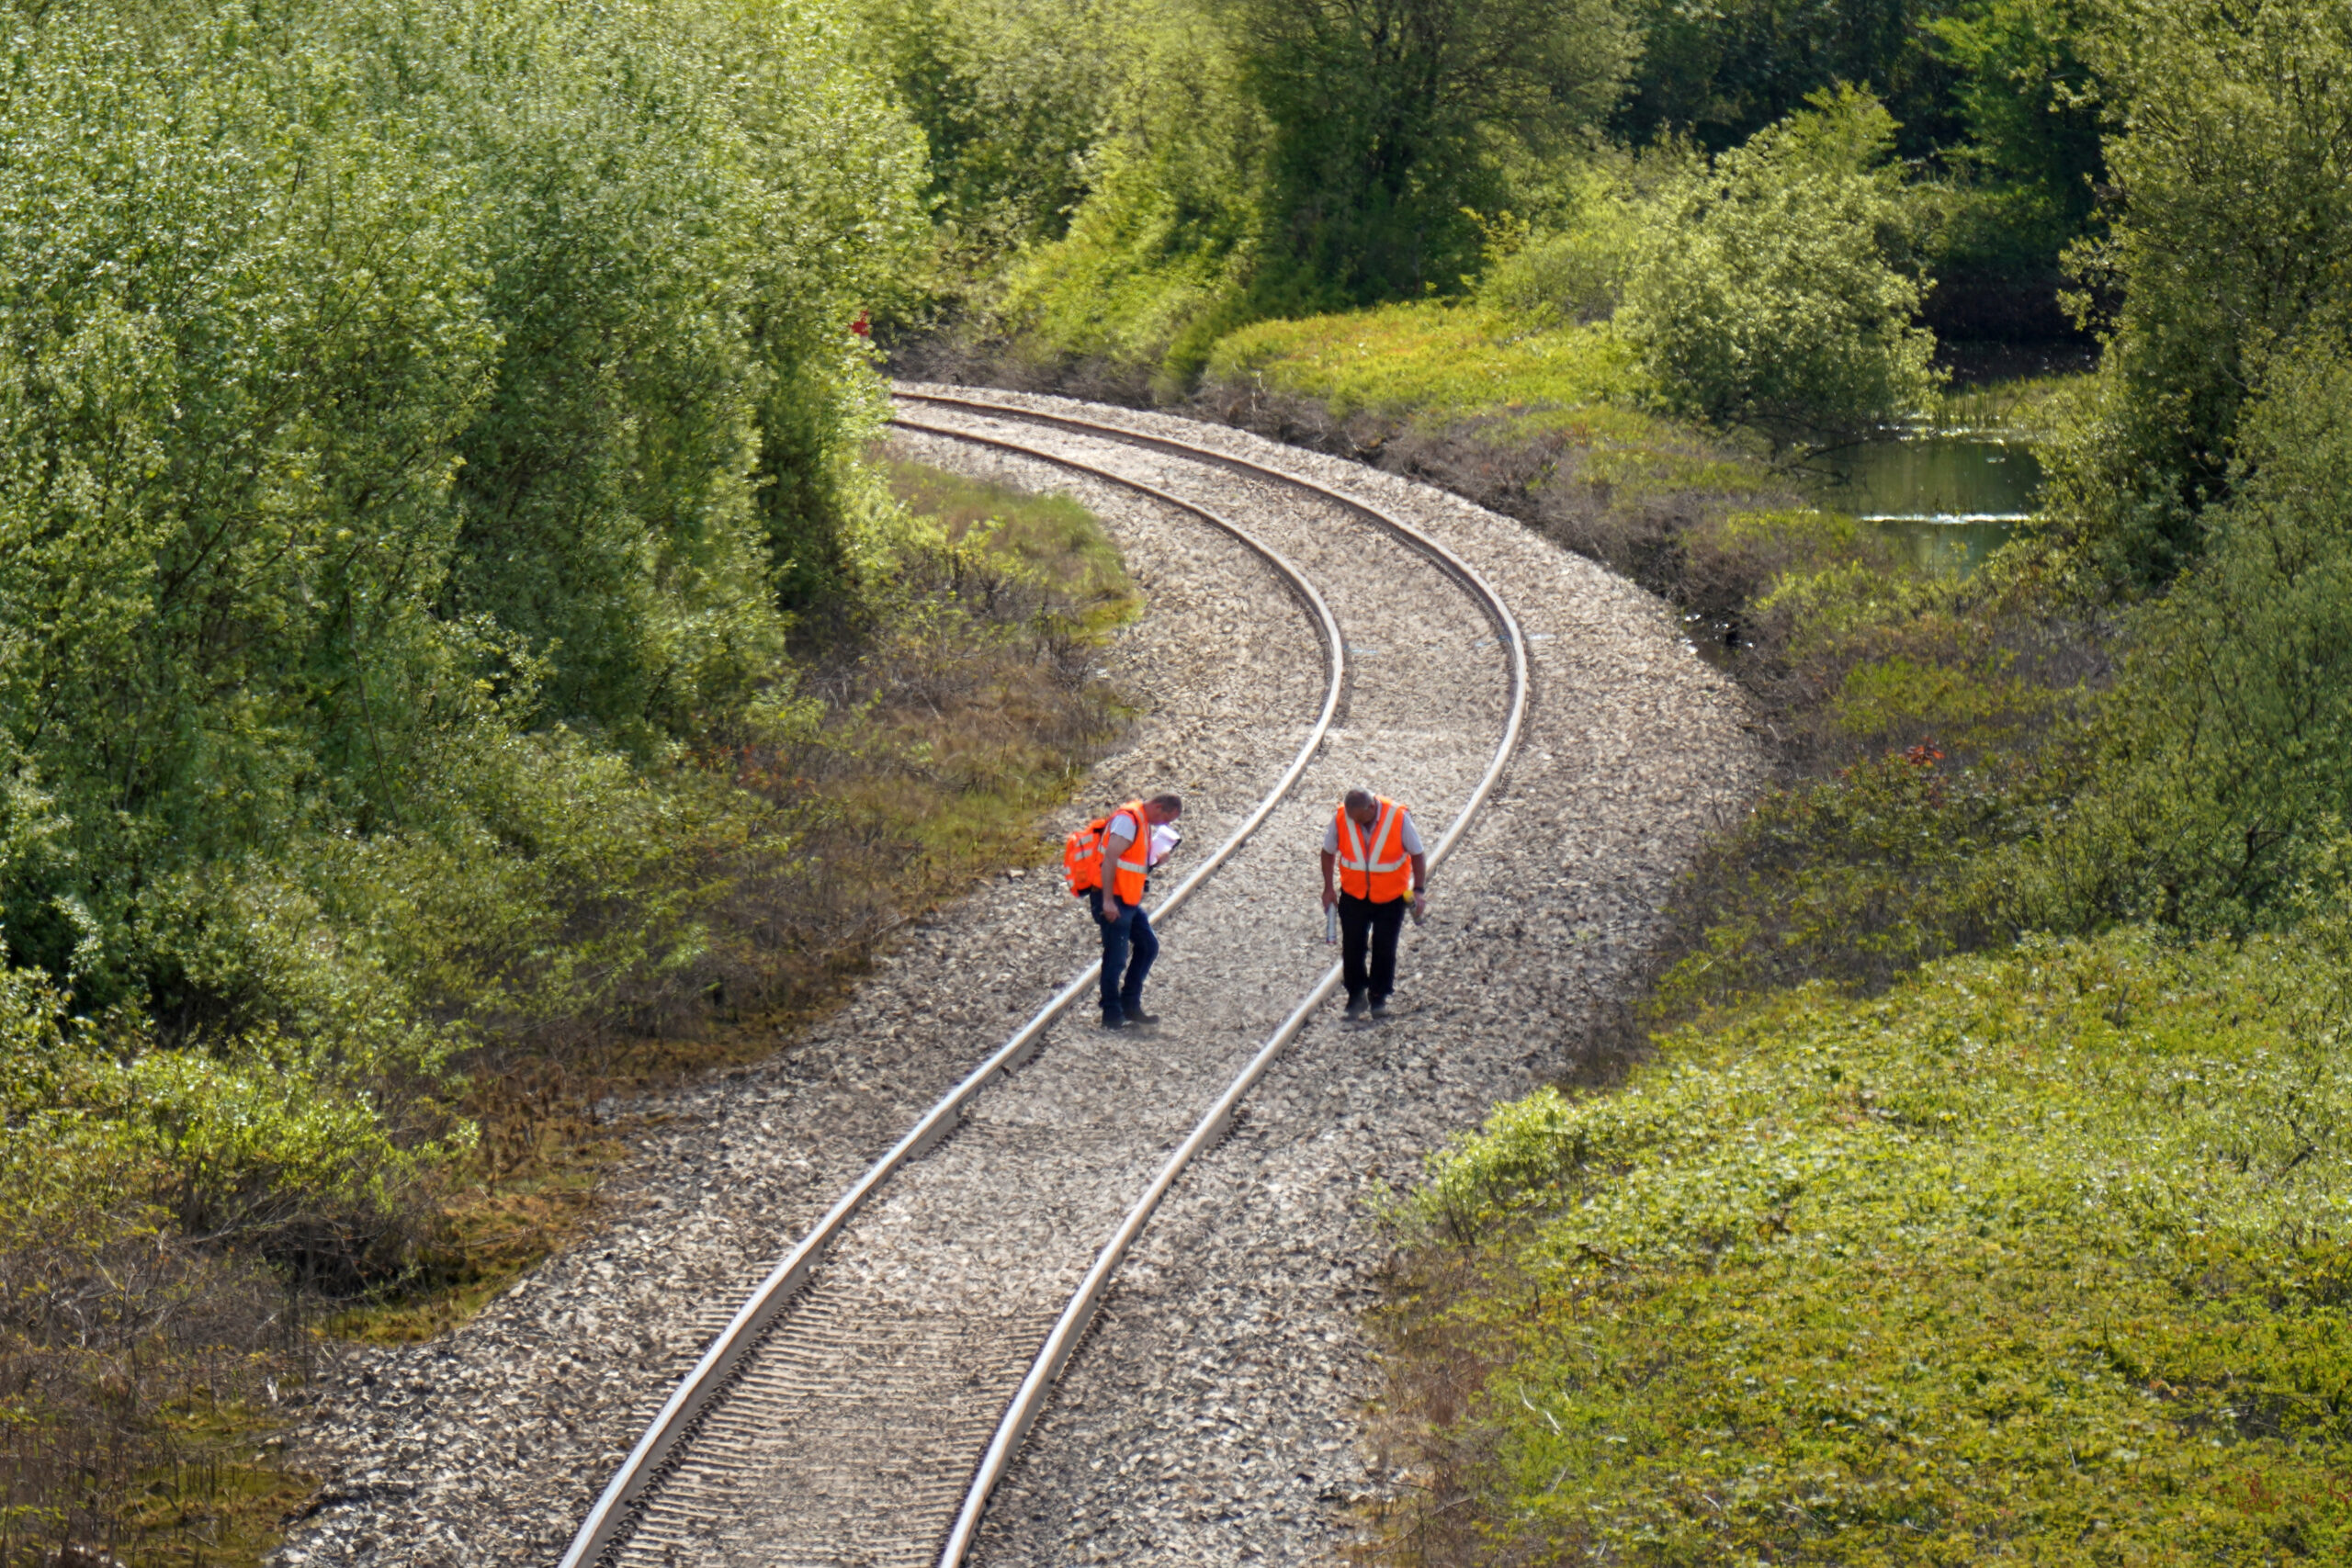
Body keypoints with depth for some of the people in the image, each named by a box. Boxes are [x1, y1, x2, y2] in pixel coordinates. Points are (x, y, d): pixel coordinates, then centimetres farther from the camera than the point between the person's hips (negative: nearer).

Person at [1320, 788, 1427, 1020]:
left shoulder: (1398, 818, -20)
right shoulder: (1341, 819, -16)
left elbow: (1417, 854, -7)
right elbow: (1328, 852, 2)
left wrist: (1418, 889, -12)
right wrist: (1328, 888, 2)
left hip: (1391, 897, -1)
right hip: (1353, 895, 2)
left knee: (1384, 950, 5)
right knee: (1352, 948, 3)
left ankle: (1379, 998, 19)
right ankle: (1356, 996, 20)